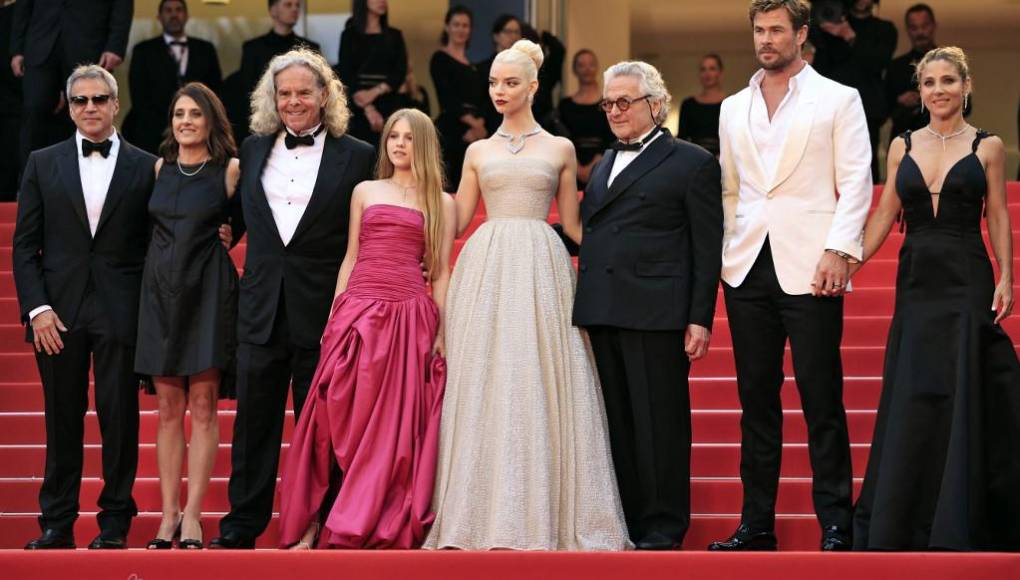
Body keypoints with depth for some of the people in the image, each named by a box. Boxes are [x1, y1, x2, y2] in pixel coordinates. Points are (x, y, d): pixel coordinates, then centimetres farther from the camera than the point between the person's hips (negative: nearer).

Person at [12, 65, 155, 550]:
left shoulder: (146, 168, 4)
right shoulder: (43, 164, 8)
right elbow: (24, 245, 6)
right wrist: (37, 308, -5)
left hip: (121, 313, -1)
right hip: (59, 313, 1)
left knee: (120, 419, 1)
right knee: (62, 421, 6)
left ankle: (115, 522, 10)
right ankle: (57, 523, 13)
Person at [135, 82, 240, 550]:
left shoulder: (230, 169, 0)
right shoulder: (160, 168, 12)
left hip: (208, 291, -4)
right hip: (160, 288, 4)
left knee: (203, 405, -6)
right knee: (168, 407, 3)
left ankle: (192, 516, -4)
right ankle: (169, 514, 5)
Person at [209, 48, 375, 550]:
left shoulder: (357, 157, -2)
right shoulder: (253, 149, 10)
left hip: (322, 311, -3)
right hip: (262, 309, 3)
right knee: (253, 420, 7)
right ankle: (243, 523, 14)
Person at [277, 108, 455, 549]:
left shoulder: (441, 203, 10)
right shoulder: (365, 192, 14)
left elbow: (440, 273, 8)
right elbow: (350, 259, 14)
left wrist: (441, 334, 1)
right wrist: (334, 318, 7)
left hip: (408, 318, -1)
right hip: (357, 313, 1)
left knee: (396, 427, -2)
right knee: (339, 419, -2)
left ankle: (384, 528, 5)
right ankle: (315, 521, 2)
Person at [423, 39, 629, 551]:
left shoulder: (560, 149, 11)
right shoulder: (479, 152, 15)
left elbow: (573, 225, 13)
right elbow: (455, 221, 15)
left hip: (540, 270, -1)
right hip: (486, 271, 2)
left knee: (539, 384, -6)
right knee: (483, 388, -3)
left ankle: (543, 514, -2)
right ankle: (485, 513, 0)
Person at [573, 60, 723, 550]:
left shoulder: (692, 163, 1)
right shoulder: (604, 165, 21)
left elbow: (707, 248, -4)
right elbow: (586, 233, 19)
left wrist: (700, 318, -11)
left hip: (656, 312, -6)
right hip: (603, 312, 6)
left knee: (658, 421, -3)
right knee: (617, 422, 9)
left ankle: (663, 529, 3)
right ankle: (625, 523, 15)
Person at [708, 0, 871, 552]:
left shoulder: (839, 100, 4)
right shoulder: (733, 109, 17)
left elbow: (855, 182, -2)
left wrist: (838, 250, -14)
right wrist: (722, 254, 10)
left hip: (809, 267, -4)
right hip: (747, 271, 4)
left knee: (822, 400, -5)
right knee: (756, 399, 6)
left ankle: (835, 525, 0)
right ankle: (756, 523, 11)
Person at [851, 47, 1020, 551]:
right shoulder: (903, 147, 10)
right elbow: (883, 216, 9)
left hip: (967, 281, -3)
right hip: (916, 282, 3)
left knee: (961, 395, -3)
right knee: (911, 402, 4)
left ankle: (957, 523, 4)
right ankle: (904, 522, 11)